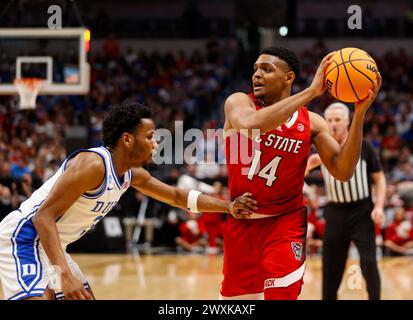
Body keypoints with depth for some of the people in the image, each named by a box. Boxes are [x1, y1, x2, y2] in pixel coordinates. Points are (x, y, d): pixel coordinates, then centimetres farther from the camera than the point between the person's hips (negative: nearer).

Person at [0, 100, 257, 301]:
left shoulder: (133, 174, 6)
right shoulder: (92, 164, -23)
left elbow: (177, 196, 20)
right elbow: (44, 217, -28)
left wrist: (228, 207, 8)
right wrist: (65, 275, -37)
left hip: (49, 245, 11)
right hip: (24, 238, -11)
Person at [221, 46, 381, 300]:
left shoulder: (311, 123, -3)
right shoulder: (238, 102, -8)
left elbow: (342, 172, -13)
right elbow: (250, 125, -33)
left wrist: (360, 113, -23)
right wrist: (311, 91, -34)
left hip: (284, 222, -1)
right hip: (240, 222, 1)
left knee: (281, 294, -19)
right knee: (235, 296, 12)